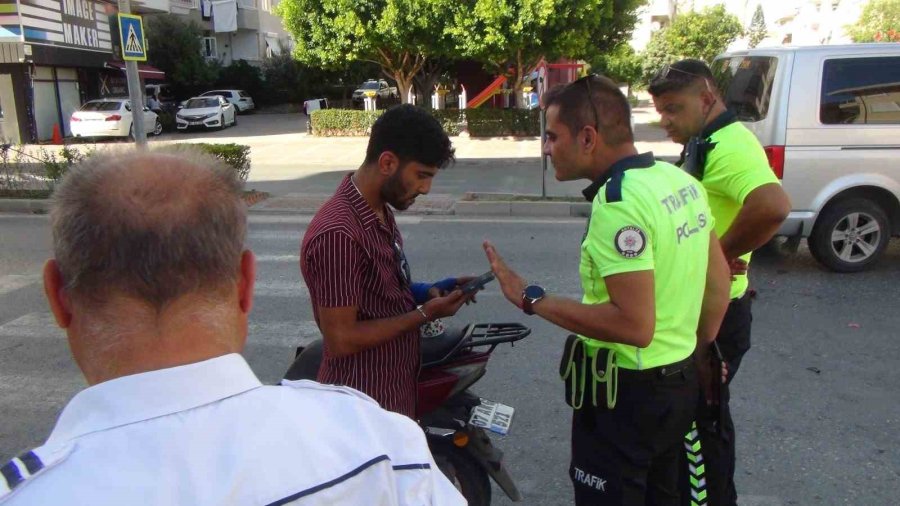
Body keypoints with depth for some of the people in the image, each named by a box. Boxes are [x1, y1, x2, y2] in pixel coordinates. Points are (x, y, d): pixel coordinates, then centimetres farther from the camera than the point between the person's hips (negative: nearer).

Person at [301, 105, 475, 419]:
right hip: (365, 410, -9)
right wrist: (425, 314, -20)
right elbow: (341, 340, -25)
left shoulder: (380, 211, 3)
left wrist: (427, 292, -2)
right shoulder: (338, 233, -28)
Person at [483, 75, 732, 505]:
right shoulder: (679, 179, 3)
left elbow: (635, 324, -30)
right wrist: (697, 349, 21)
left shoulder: (617, 203, -25)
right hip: (680, 380, 9)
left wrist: (531, 299, -24)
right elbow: (719, 278, 11)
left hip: (625, 391, -9)